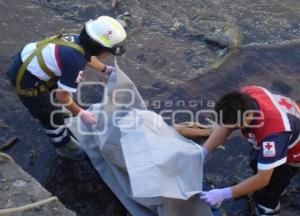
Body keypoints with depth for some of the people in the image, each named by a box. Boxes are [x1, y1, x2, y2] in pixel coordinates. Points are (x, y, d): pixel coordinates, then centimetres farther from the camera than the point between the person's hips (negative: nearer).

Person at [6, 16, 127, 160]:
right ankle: (64, 145, 31)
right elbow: (62, 96, -22)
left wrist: (106, 69, 29)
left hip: (27, 58, 8)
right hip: (25, 78, -8)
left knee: (55, 88, 31)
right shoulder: (76, 62, -32)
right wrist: (81, 114, -9)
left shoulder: (79, 40, -6)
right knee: (50, 114, 9)